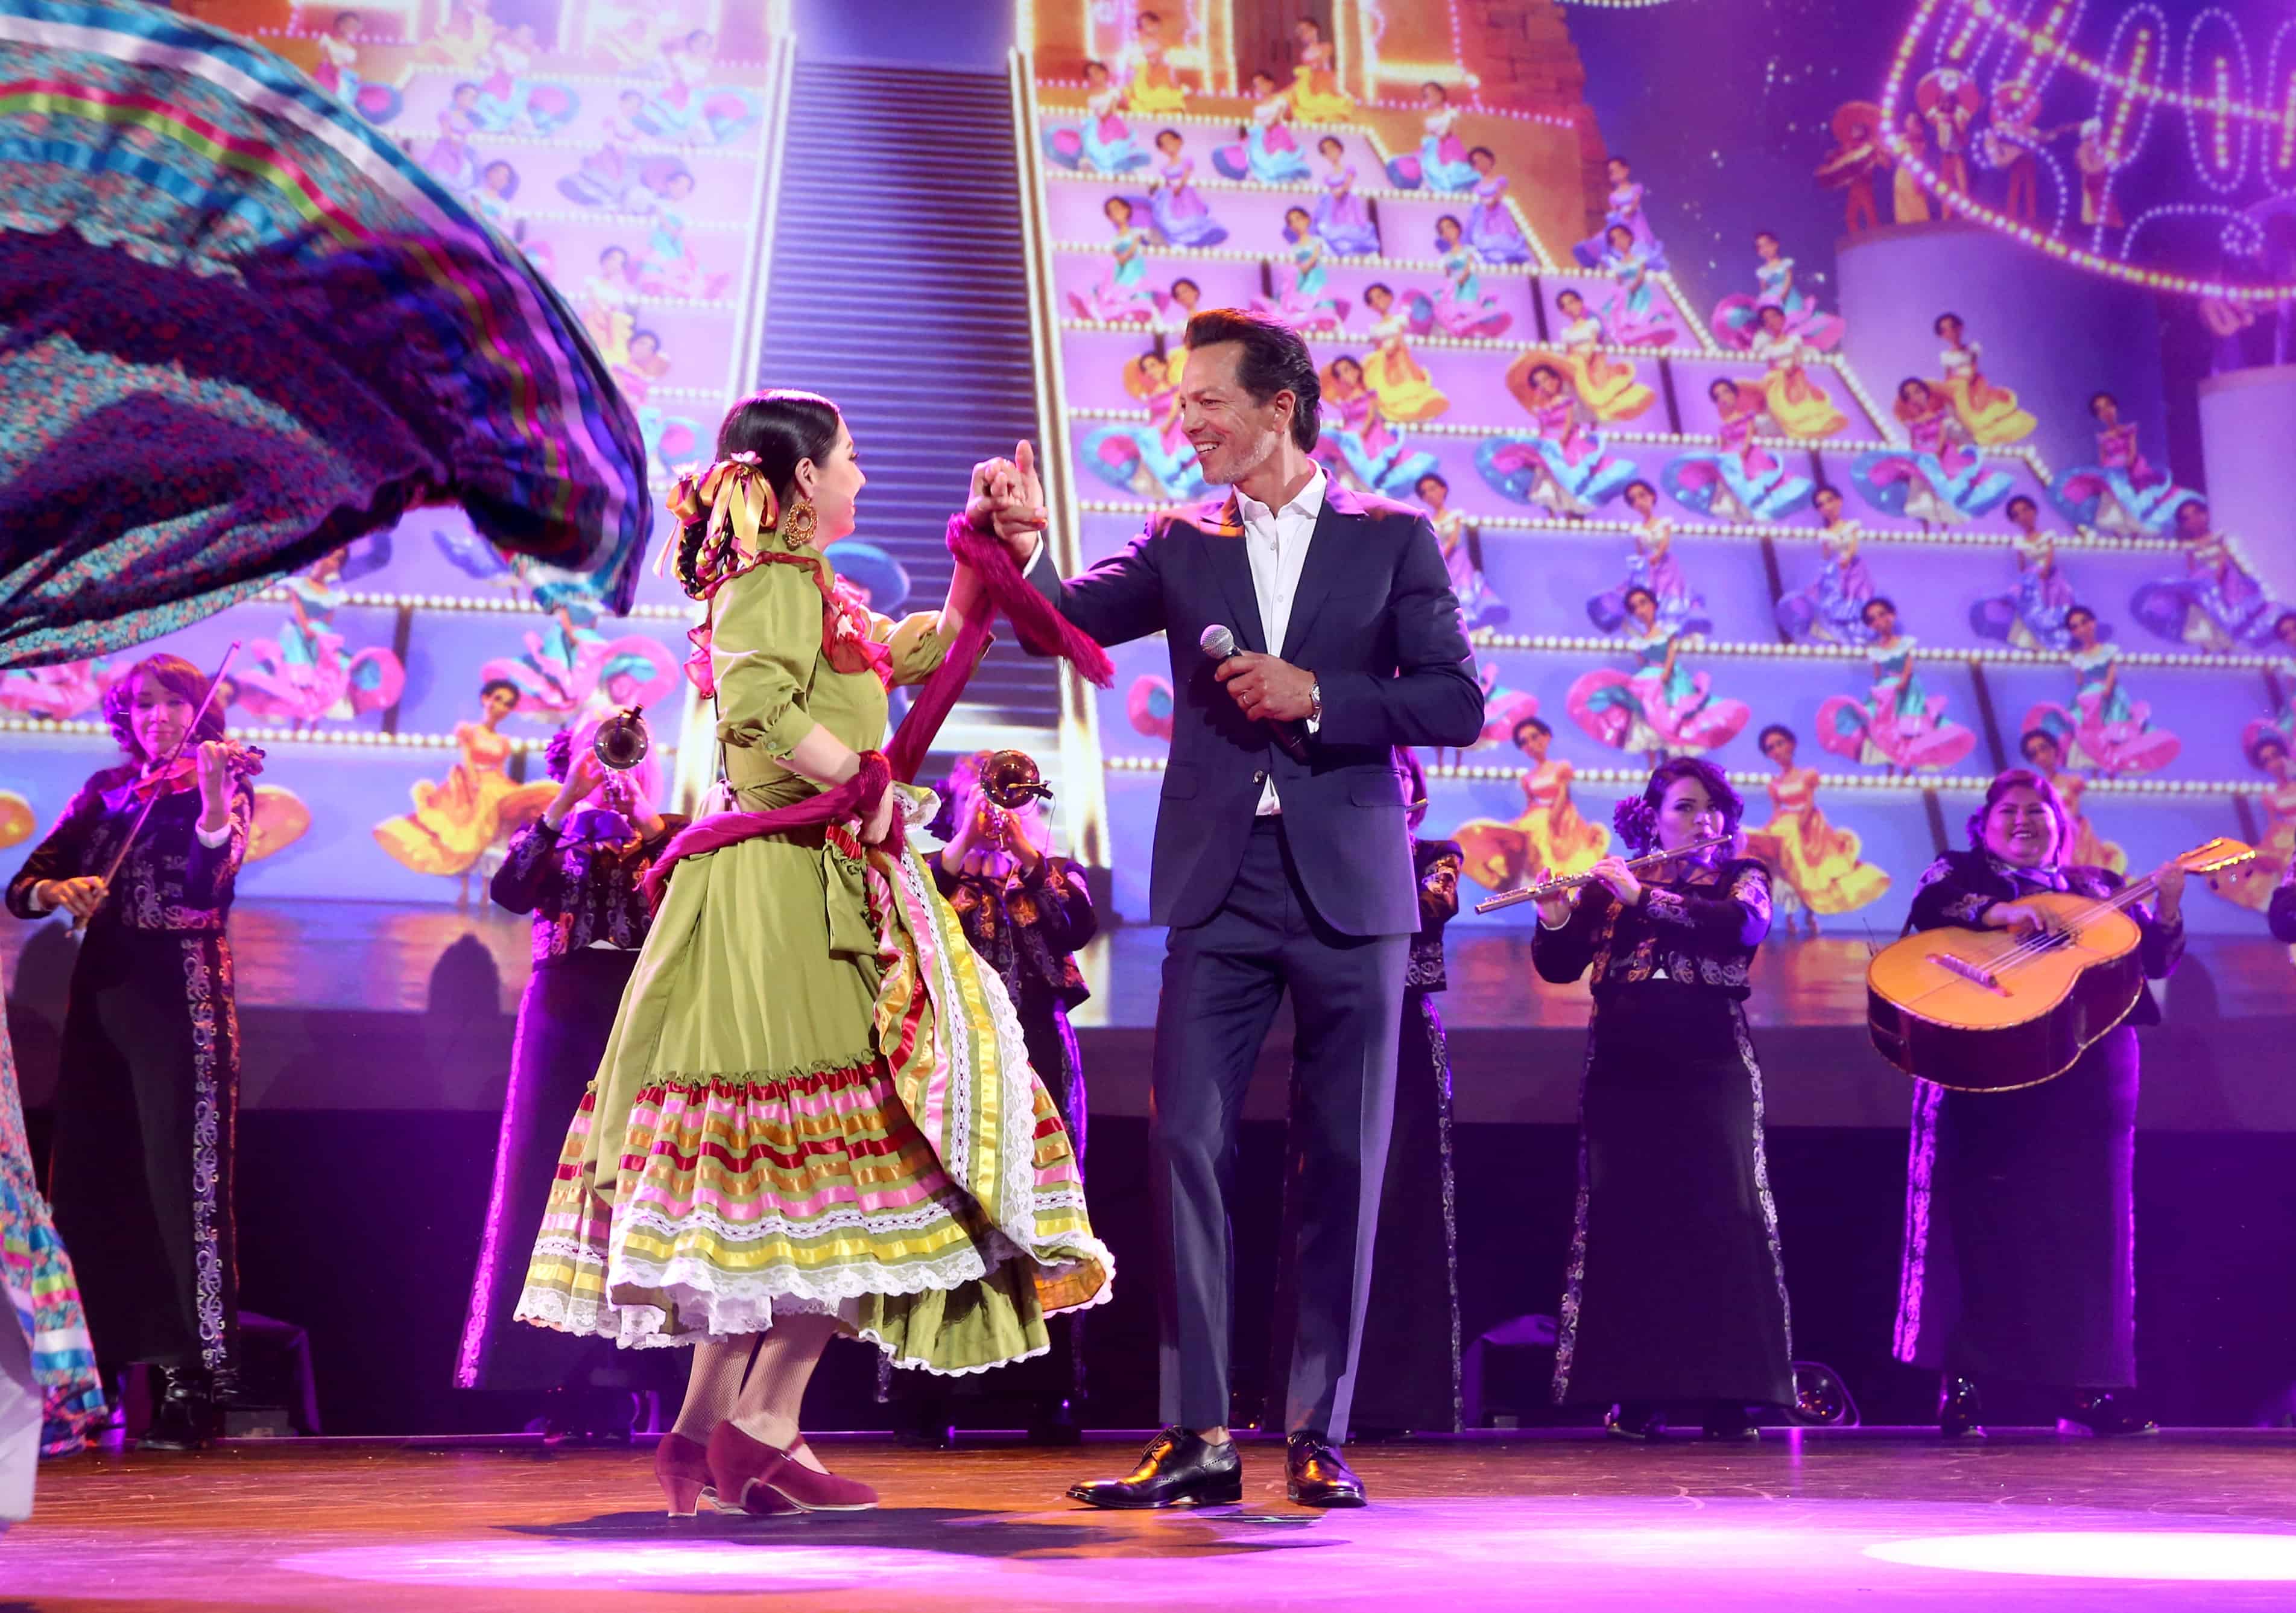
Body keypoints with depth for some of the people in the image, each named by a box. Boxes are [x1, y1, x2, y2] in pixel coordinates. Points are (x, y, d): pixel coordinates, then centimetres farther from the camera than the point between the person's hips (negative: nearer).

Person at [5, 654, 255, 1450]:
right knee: (92, 1181, 4)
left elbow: (213, 877, -15)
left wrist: (212, 799, -31)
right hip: (104, 991, 5)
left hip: (180, 994, -5)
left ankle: (191, 1382, -10)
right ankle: (95, 1376, 11)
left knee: (180, 1178, -9)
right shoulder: (105, 791, 15)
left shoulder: (222, 785, 4)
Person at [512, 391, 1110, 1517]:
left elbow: (930, 646, 35)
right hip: (793, 897, -10)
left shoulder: (813, 595, 23)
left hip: (819, 894, 10)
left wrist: (986, 542, 28)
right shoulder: (775, 583, -8)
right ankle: (763, 1426, -12)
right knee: (852, 1135, -12)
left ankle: (706, 1427, 9)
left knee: (762, 1160, 8)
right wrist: (867, 780, -16)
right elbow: (759, 706, -26)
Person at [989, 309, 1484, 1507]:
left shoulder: (1391, 538, 6)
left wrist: (1317, 696, -11)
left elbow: (1456, 703, -1)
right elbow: (1068, 622, 0)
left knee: (1343, 1164, 2)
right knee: (1185, 1144, -6)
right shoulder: (1183, 545, 13)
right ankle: (1198, 1435, -2)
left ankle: (1319, 1433, 11)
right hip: (1221, 888, 2)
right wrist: (1022, 547, -19)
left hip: (1349, 886, -2)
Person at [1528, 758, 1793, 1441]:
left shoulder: (1742, 877, 10)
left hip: (1710, 1071, -1)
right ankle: (1633, 1397, 0)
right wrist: (1554, 919, -16)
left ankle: (1725, 1397, -5)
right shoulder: (1607, 885, 12)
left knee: (1719, 1223, -6)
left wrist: (1644, 898, -17)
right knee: (1626, 1226, -2)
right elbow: (1558, 968, 5)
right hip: (1624, 1072, 1)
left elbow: (1744, 925, -13)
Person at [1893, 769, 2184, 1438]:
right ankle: (1960, 1386, -5)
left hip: (2088, 1074, 3)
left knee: (2086, 1219, 2)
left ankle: (2086, 1389, 8)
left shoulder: (2100, 888, 20)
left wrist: (2167, 907, -7)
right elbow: (1927, 913, -11)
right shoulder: (1959, 873, 12)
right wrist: (1997, 914, -26)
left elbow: (2154, 962, 11)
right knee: (1981, 1217, -7)